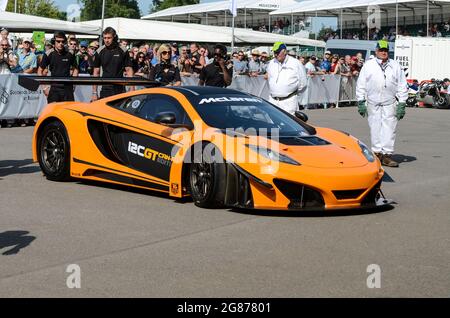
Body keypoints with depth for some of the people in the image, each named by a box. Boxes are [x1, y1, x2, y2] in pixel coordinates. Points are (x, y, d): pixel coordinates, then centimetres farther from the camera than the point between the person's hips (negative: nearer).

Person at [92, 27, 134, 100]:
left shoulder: (123, 51, 0)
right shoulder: (100, 52, 6)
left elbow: (129, 70, 0)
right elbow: (96, 72, 9)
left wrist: (132, 89, -9)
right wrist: (94, 92, 4)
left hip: (120, 91, -1)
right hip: (105, 90, 1)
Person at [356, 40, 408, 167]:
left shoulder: (396, 66, 10)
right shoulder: (368, 65, 7)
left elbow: (402, 86, 9)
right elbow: (361, 84, 7)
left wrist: (402, 104, 2)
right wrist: (361, 102, 0)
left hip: (390, 103, 0)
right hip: (373, 103, 0)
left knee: (389, 128, -5)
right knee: (375, 128, 2)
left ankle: (386, 155, -3)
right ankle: (377, 152, 9)